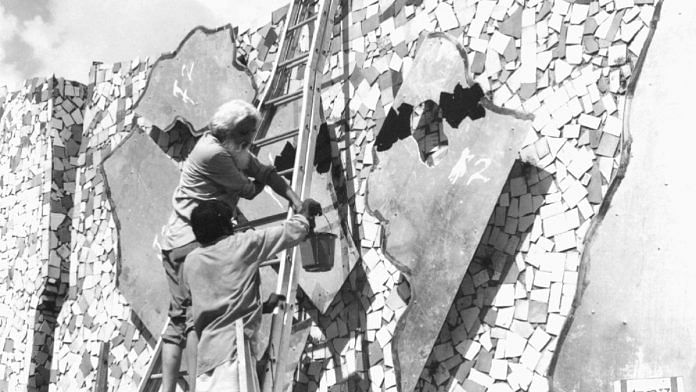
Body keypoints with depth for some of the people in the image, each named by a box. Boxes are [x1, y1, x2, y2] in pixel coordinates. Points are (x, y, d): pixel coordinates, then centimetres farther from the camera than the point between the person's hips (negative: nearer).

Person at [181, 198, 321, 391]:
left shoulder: (191, 261, 14)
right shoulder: (243, 244, -1)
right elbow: (291, 233, 5)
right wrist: (304, 213, 26)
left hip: (205, 351, 7)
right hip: (233, 345, -6)